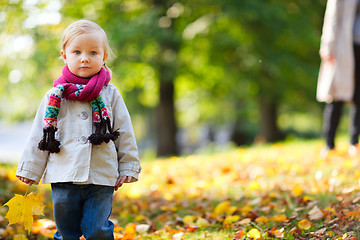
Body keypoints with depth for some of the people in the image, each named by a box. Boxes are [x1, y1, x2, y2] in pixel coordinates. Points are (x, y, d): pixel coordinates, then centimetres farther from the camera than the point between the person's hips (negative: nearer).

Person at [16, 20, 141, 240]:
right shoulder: (56, 96, 5)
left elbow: (125, 133, 8)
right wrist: (30, 169, 8)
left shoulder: (110, 94, 4)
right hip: (63, 177, 1)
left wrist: (128, 168, 5)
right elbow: (39, 135, 9)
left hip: (101, 178, -1)